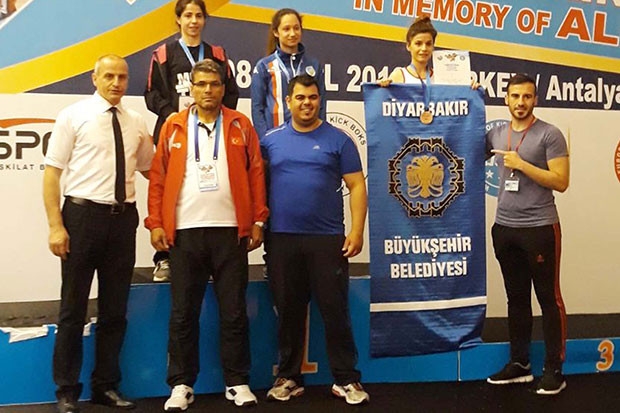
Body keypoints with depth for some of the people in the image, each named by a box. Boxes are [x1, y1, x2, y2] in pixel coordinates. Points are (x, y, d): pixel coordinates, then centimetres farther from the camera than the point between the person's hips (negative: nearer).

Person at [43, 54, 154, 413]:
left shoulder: (136, 123, 9)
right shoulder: (74, 116, -2)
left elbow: (150, 169, 20)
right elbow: (52, 172, -6)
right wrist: (56, 225, -13)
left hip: (124, 219, 4)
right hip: (83, 213, -4)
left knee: (116, 310, 11)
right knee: (74, 309, 5)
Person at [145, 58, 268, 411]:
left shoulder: (240, 125, 6)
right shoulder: (174, 126, 7)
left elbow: (256, 174, 3)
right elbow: (158, 177, 4)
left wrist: (258, 221, -3)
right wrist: (156, 223, -4)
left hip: (231, 230, 0)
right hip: (185, 231, 1)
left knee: (234, 312, 7)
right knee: (183, 313, 7)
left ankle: (238, 382, 19)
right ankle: (182, 384, 19)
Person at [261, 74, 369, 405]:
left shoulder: (338, 140, 3)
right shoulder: (271, 140, 8)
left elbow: (356, 186, 0)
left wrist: (357, 231, -9)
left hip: (328, 239, -2)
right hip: (282, 239, 2)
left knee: (335, 310, 3)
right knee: (288, 311, 10)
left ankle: (346, 379, 15)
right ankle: (288, 377, 23)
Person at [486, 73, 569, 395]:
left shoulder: (550, 134, -5)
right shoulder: (496, 134, 9)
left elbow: (561, 182, -10)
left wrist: (521, 164, -16)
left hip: (540, 229, -5)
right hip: (504, 229, 5)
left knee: (549, 299, 2)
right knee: (516, 298, 13)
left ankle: (554, 369, 12)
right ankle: (519, 363, 23)